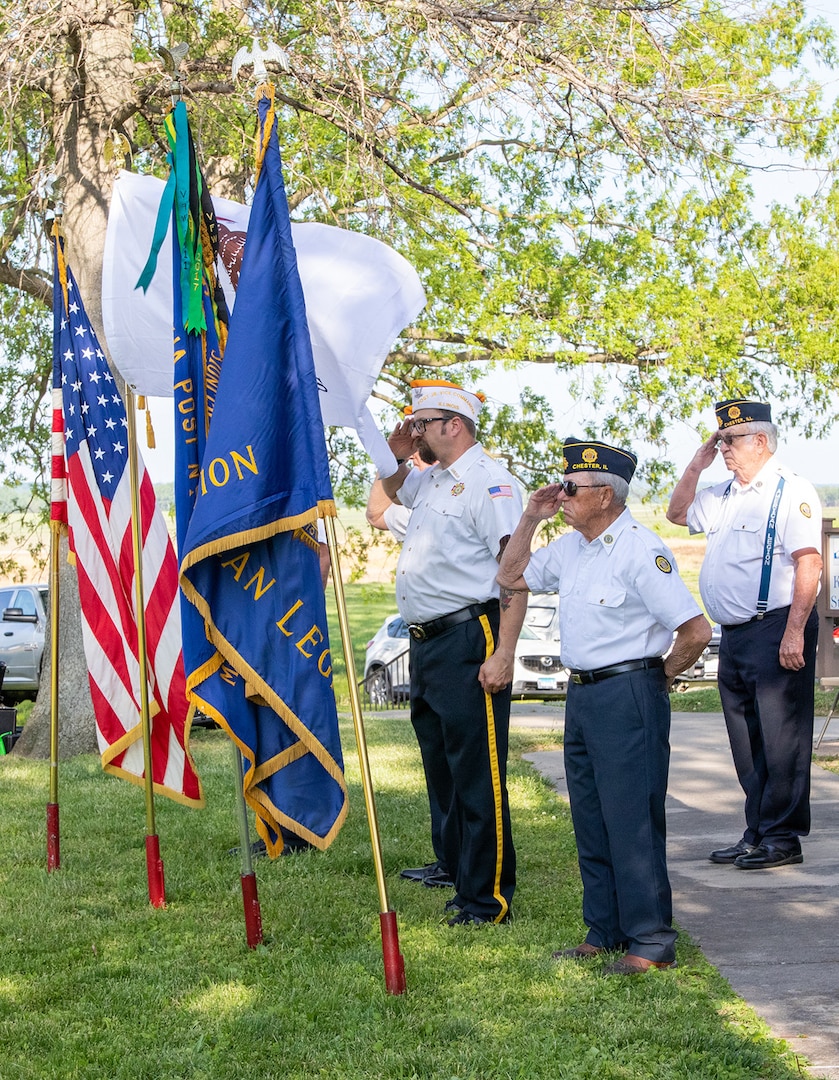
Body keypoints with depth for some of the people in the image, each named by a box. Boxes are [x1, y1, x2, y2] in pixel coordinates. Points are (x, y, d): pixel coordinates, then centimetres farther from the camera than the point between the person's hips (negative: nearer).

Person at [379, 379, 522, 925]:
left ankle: (488, 900, 0)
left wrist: (502, 650, -24)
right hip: (427, 643, 10)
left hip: (467, 641, -10)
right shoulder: (433, 480, 17)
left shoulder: (488, 480, -12)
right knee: (442, 771, 16)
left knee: (478, 777, -6)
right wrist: (396, 456, 18)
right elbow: (392, 489, 41)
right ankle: (463, 883, 27)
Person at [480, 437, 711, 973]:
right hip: (582, 695, 9)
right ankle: (605, 933, 24)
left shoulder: (639, 550, -16)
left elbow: (697, 630, -19)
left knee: (632, 822, -5)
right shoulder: (569, 548, 10)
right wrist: (530, 518, 13)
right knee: (591, 821, 13)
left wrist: (657, 678, -4)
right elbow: (512, 578, 25)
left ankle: (651, 943, 4)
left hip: (628, 696, -9)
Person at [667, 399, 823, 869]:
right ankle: (757, 834, 21)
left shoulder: (791, 491, -10)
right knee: (747, 742, 13)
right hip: (734, 634, 9)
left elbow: (809, 564, -17)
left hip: (775, 630, -9)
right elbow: (678, 513, 31)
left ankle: (783, 838, 3)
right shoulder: (725, 495, 16)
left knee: (780, 737, -4)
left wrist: (794, 632, -23)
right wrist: (697, 466, 14)